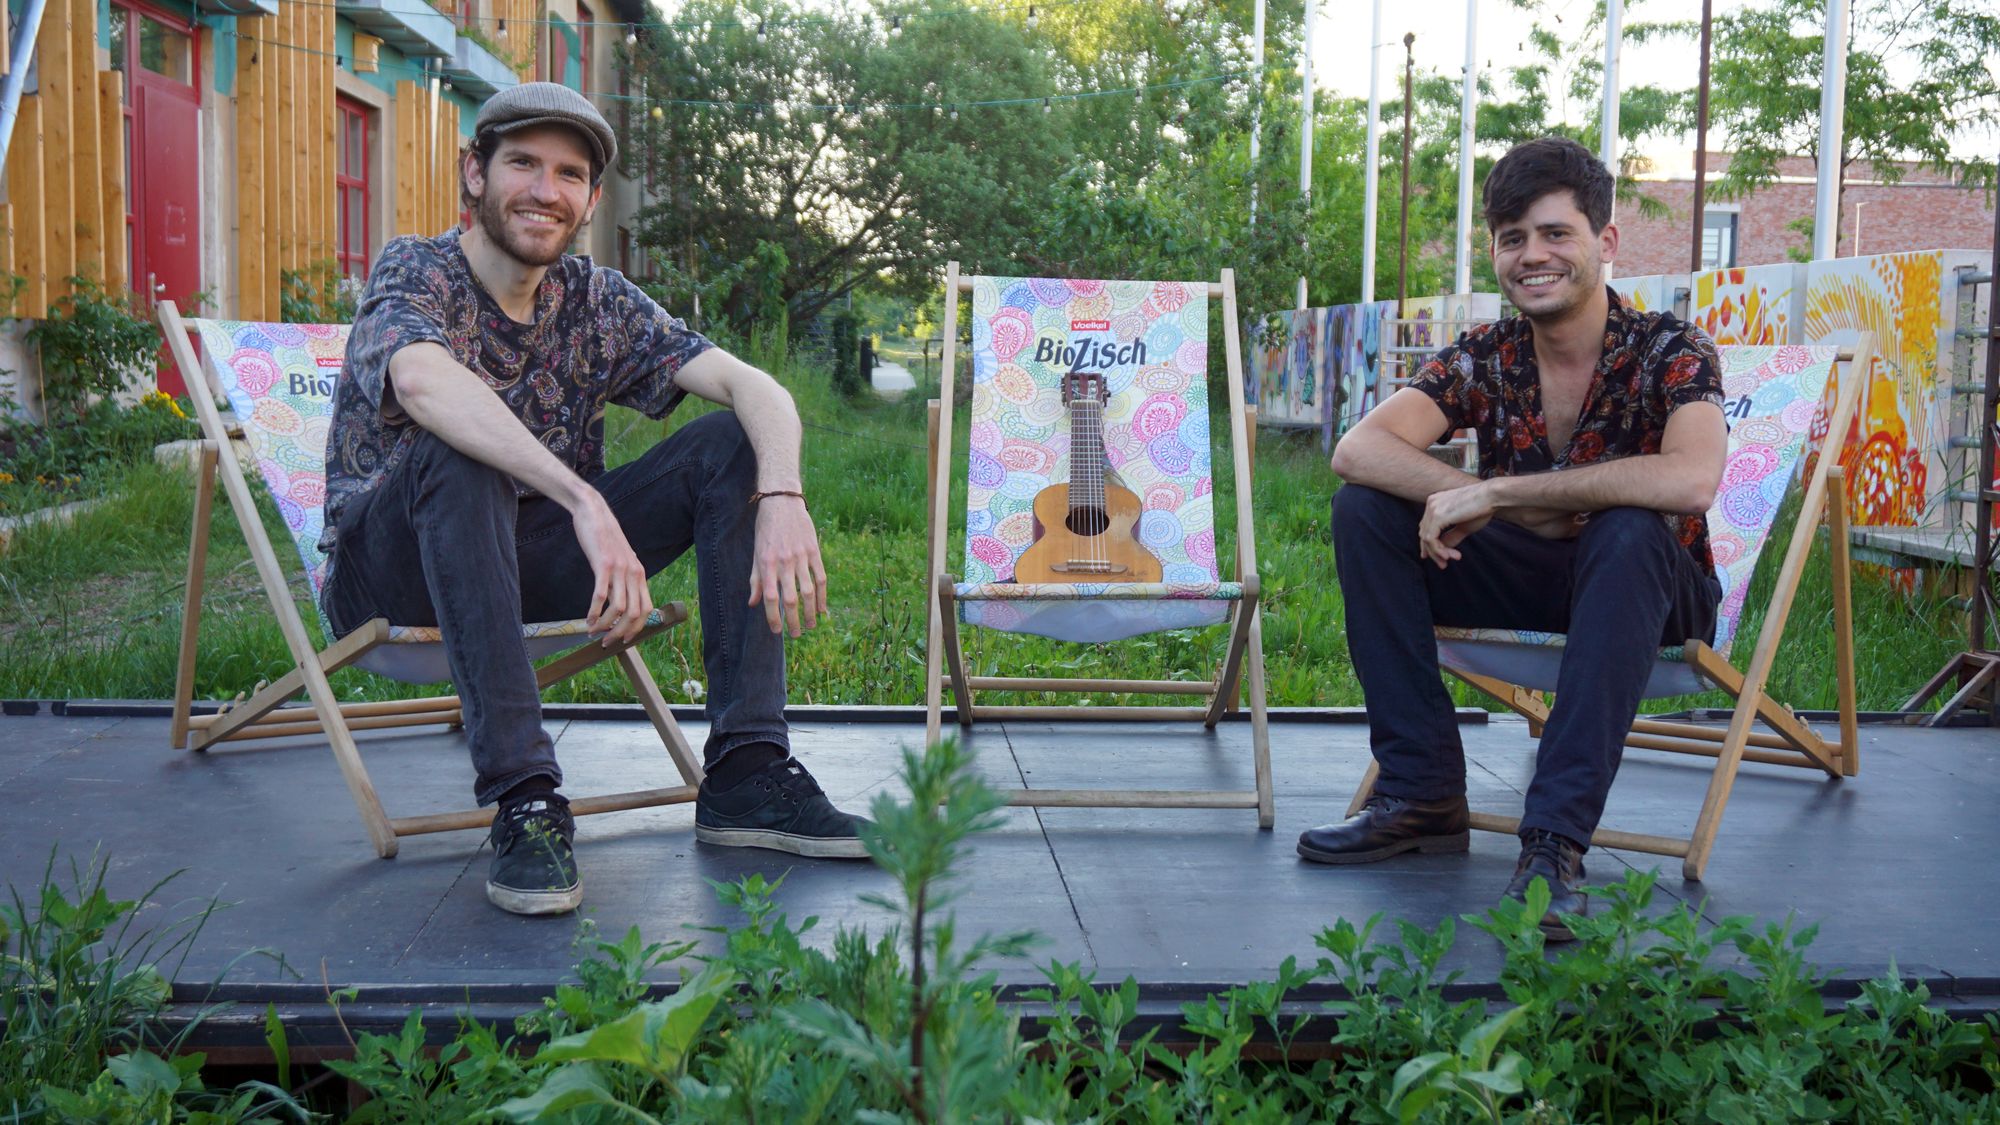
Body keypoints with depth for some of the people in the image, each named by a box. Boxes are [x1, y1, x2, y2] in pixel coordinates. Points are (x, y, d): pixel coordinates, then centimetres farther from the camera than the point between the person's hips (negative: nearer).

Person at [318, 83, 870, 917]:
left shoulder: (599, 303, 1)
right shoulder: (413, 273, -13)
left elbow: (756, 388, -12)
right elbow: (426, 383, -38)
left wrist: (783, 499, -34)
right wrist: (585, 504, -50)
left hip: (531, 560, 5)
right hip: (392, 569, -4)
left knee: (732, 443, -11)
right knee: (455, 452, -36)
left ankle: (746, 771, -17)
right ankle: (523, 796, -36)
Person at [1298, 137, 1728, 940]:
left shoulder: (1671, 353, -15)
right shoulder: (1485, 358, -4)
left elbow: (1690, 481, -37)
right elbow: (1358, 449, -18)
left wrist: (1497, 491, -35)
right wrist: (1469, 501, -34)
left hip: (1650, 583, -4)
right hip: (1525, 576, 4)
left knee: (1629, 532, -38)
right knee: (1364, 511, -14)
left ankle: (1556, 840, -38)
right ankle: (1424, 794, -12)